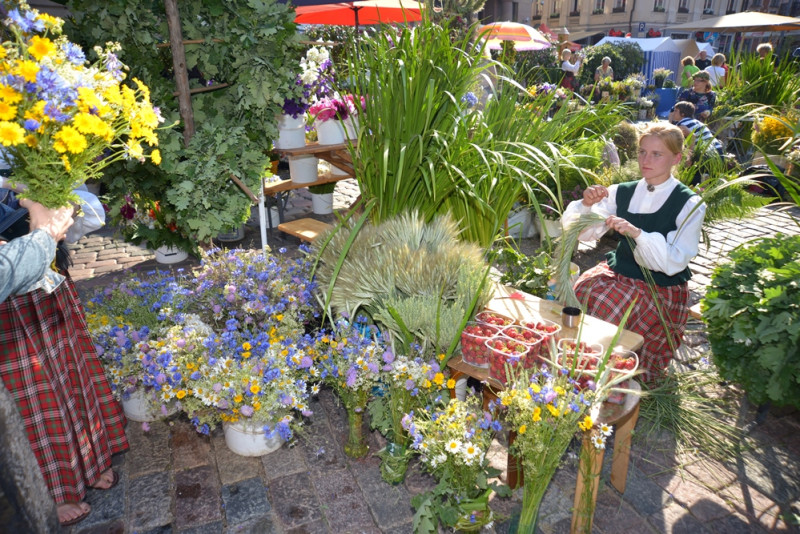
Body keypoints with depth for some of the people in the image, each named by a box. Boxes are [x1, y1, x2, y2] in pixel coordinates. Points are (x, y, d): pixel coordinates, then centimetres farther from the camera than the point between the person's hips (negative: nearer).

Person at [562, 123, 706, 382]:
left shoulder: (690, 204, -6)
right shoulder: (621, 192, 5)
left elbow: (676, 262, -16)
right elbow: (584, 232, 1)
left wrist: (636, 233, -30)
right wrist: (587, 204, -19)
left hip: (661, 289, -4)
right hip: (618, 273, 4)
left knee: (604, 302, -29)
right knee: (584, 287, -25)